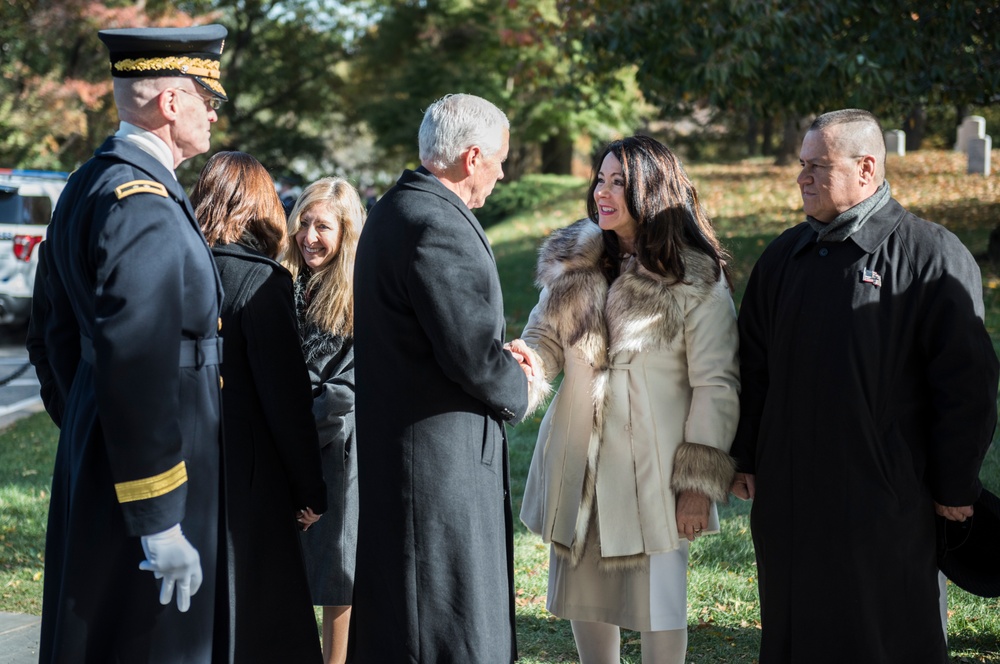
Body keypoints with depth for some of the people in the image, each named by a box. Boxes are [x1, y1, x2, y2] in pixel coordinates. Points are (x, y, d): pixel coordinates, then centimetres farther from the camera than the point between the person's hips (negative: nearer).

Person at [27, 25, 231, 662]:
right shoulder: (144, 203, -21)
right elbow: (139, 369, -26)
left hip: (91, 460, 10)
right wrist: (160, 523, -24)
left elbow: (58, 332, 20)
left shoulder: (88, 185, 12)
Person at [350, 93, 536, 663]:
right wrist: (515, 390, -3)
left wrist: (497, 355, 8)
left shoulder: (398, 209, 12)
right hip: (440, 452, -11)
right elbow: (473, 354, -23)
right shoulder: (436, 225, -21)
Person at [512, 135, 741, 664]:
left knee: (658, 599, 3)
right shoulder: (572, 264, 6)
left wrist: (700, 482, -12)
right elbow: (544, 338, 7)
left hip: (654, 467, -4)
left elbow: (715, 385, -9)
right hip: (580, 462, 4)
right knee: (583, 592, 13)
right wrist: (522, 363, -18)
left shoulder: (696, 279, -8)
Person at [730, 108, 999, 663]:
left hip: (886, 499, -5)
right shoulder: (784, 256, 11)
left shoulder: (932, 256, -8)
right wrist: (744, 459, 12)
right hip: (788, 494, 6)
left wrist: (956, 487, -7)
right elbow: (753, 366, 15)